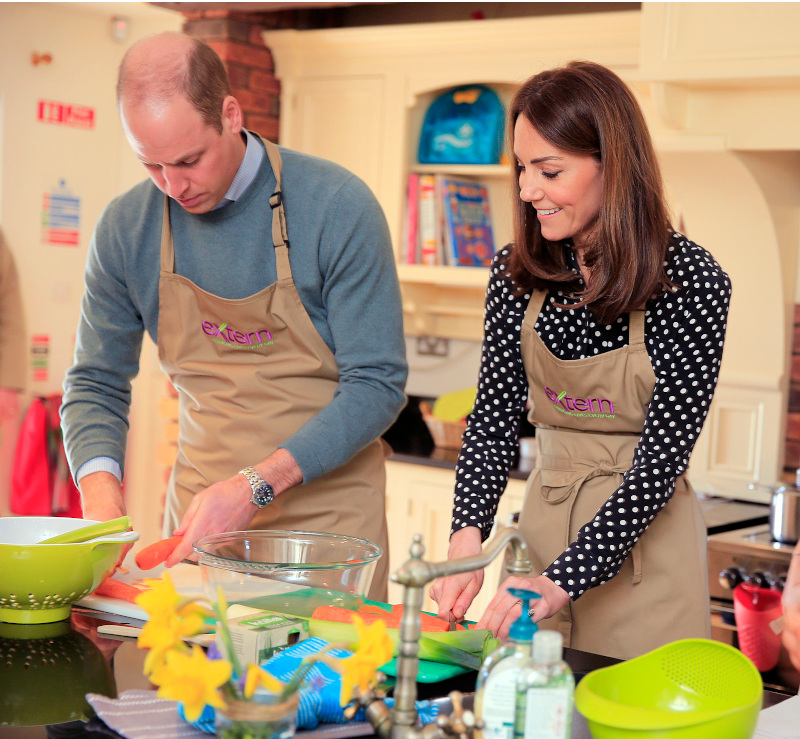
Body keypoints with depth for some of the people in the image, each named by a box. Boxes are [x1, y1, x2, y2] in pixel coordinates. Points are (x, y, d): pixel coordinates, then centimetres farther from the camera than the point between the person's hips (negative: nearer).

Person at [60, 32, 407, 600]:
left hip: (327, 511, -3)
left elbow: (377, 384, -14)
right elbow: (96, 385, 5)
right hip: (198, 510, 3)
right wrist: (102, 495, -14)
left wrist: (257, 485, -23)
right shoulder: (125, 228, -4)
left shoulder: (337, 207, -15)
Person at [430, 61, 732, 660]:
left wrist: (560, 581, -24)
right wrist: (468, 536, -17)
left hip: (643, 538, -4)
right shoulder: (516, 274, -2)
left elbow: (661, 460, -18)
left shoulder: (691, 282, -16)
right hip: (544, 521, 4)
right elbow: (493, 420, 0)